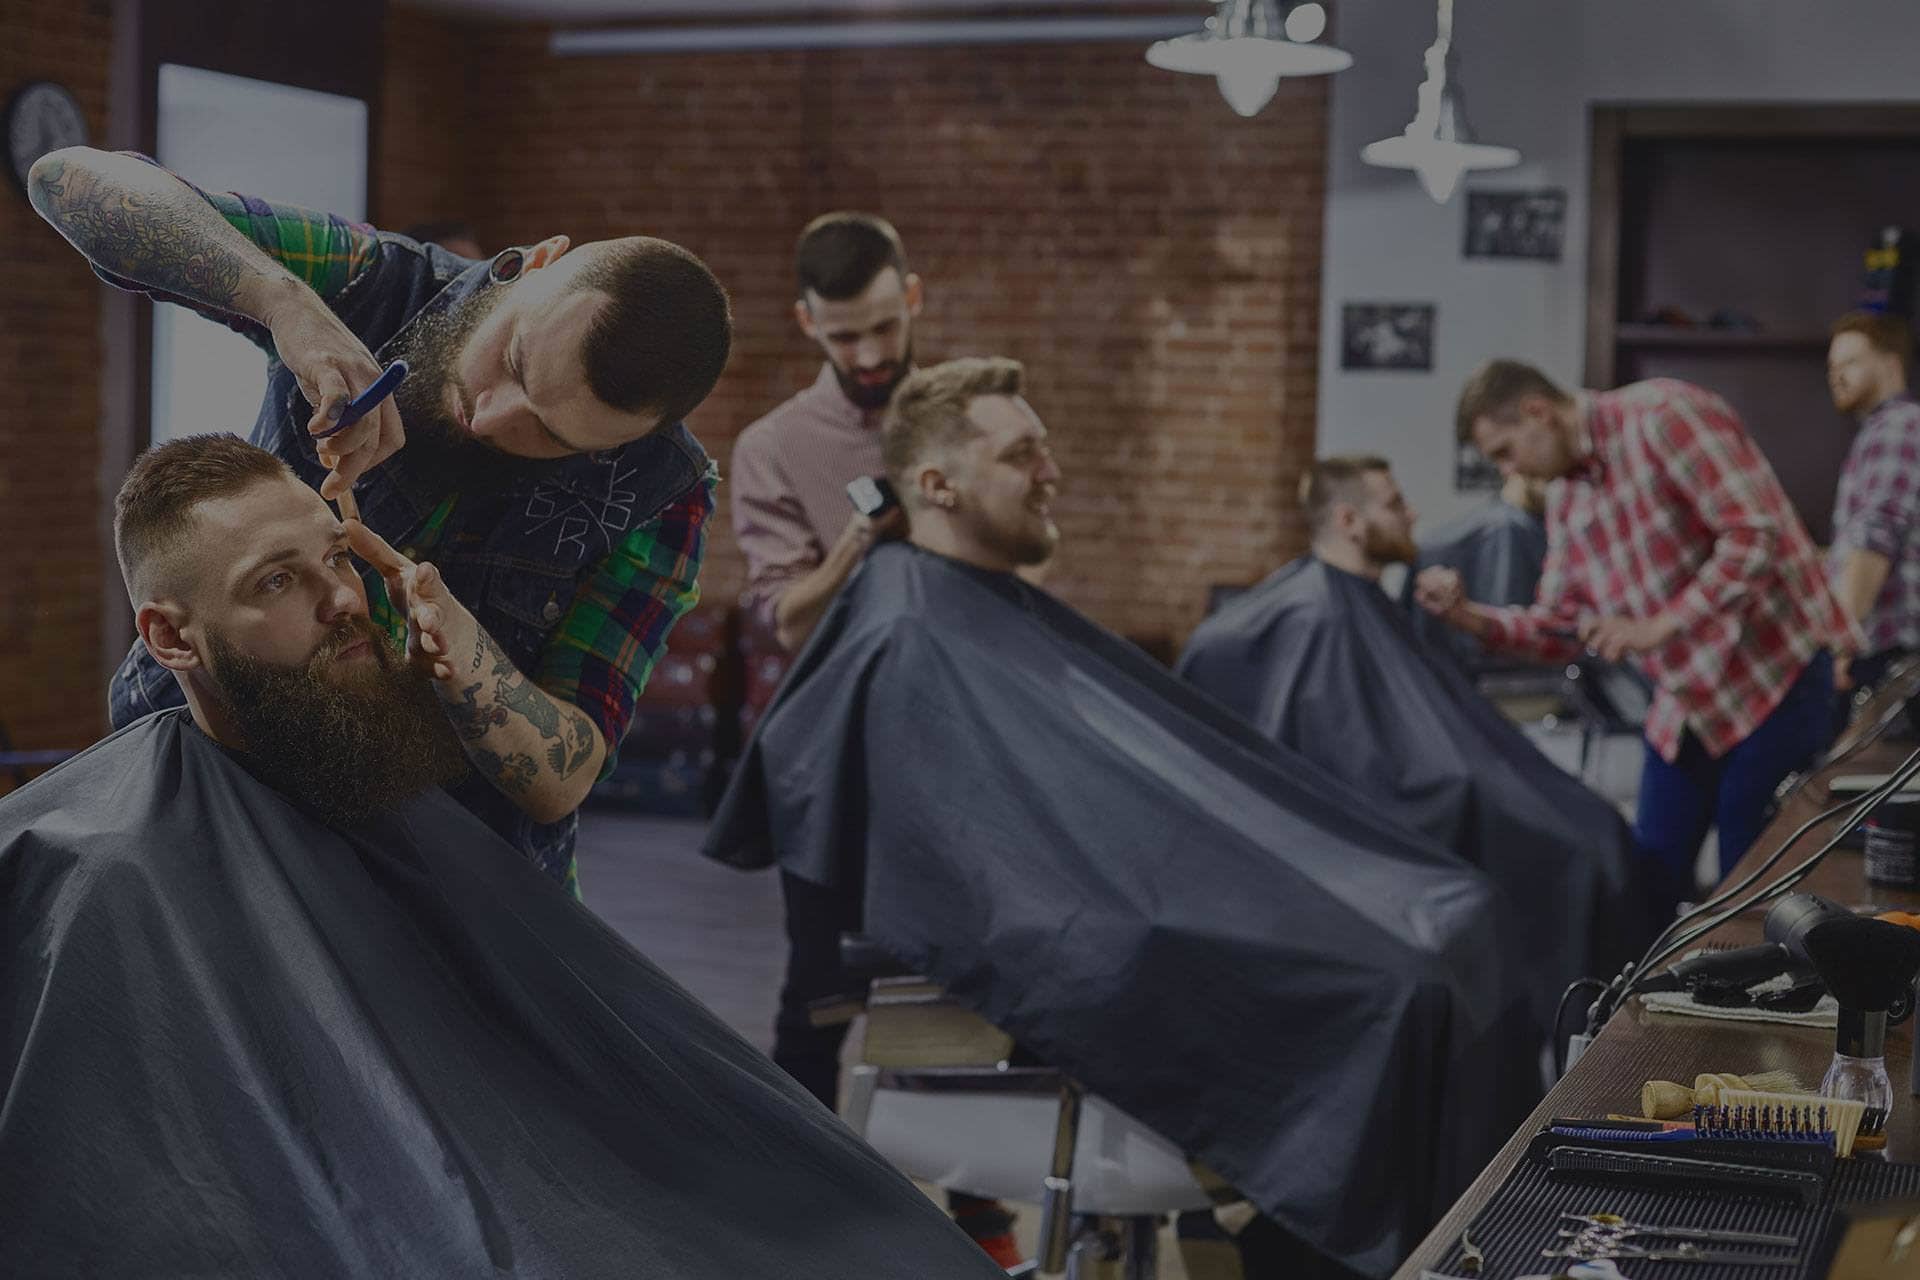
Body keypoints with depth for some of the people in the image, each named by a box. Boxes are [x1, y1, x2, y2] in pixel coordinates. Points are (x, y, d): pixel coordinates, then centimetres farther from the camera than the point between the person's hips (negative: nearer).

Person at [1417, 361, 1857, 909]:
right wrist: (1468, 616, -5)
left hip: (1774, 677, -8)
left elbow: (1755, 534, -24)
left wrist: (1655, 627, -27)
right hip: (1686, 702, 8)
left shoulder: (1662, 415, -16)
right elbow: (1558, 628, 12)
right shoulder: (1565, 498, 9)